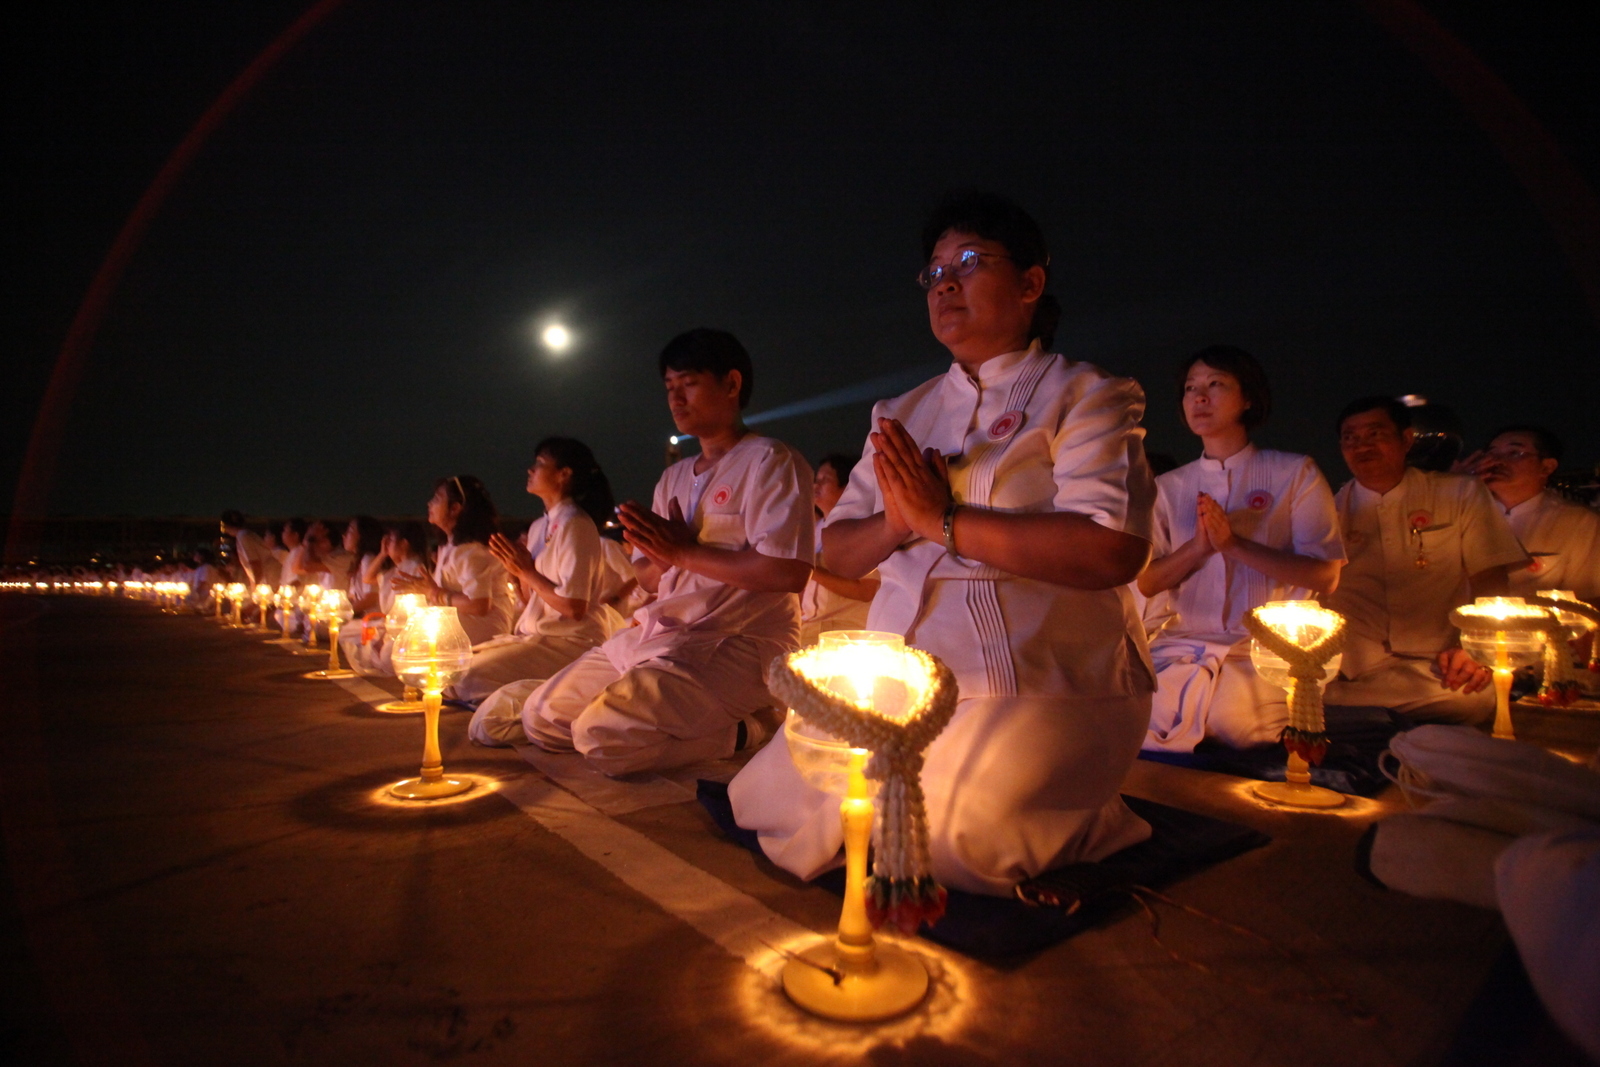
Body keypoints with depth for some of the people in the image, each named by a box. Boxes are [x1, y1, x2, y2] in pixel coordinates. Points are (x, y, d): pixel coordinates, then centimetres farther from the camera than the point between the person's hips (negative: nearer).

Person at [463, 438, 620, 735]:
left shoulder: (575, 525, -13)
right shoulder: (539, 527, 14)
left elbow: (574, 608, -20)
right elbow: (533, 598, 16)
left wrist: (528, 571, -12)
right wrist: (519, 569, -1)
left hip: (571, 641, -9)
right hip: (536, 634, 9)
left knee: (471, 678, -20)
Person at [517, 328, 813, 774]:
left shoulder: (770, 462, -6)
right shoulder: (673, 478, 20)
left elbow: (789, 572, -20)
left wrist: (683, 551, -13)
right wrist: (662, 552, -5)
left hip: (739, 642, -8)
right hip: (658, 635, 9)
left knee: (603, 737, -25)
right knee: (542, 717, 3)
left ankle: (744, 729, -7)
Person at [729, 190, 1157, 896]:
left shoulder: (1086, 397, 0)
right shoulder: (901, 414, 18)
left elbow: (1113, 550, -17)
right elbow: (836, 553, 15)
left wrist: (944, 520, -15)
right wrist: (897, 524, -8)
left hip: (1045, 690, -5)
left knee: (956, 835, -26)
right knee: (771, 802, -3)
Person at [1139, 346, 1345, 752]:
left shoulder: (1295, 473, 5)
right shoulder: (1169, 487, 14)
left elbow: (1326, 577, -4)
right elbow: (1146, 582, 8)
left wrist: (1234, 544, -15)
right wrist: (1198, 546, -10)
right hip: (1182, 645, 3)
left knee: (1227, 715, -30)